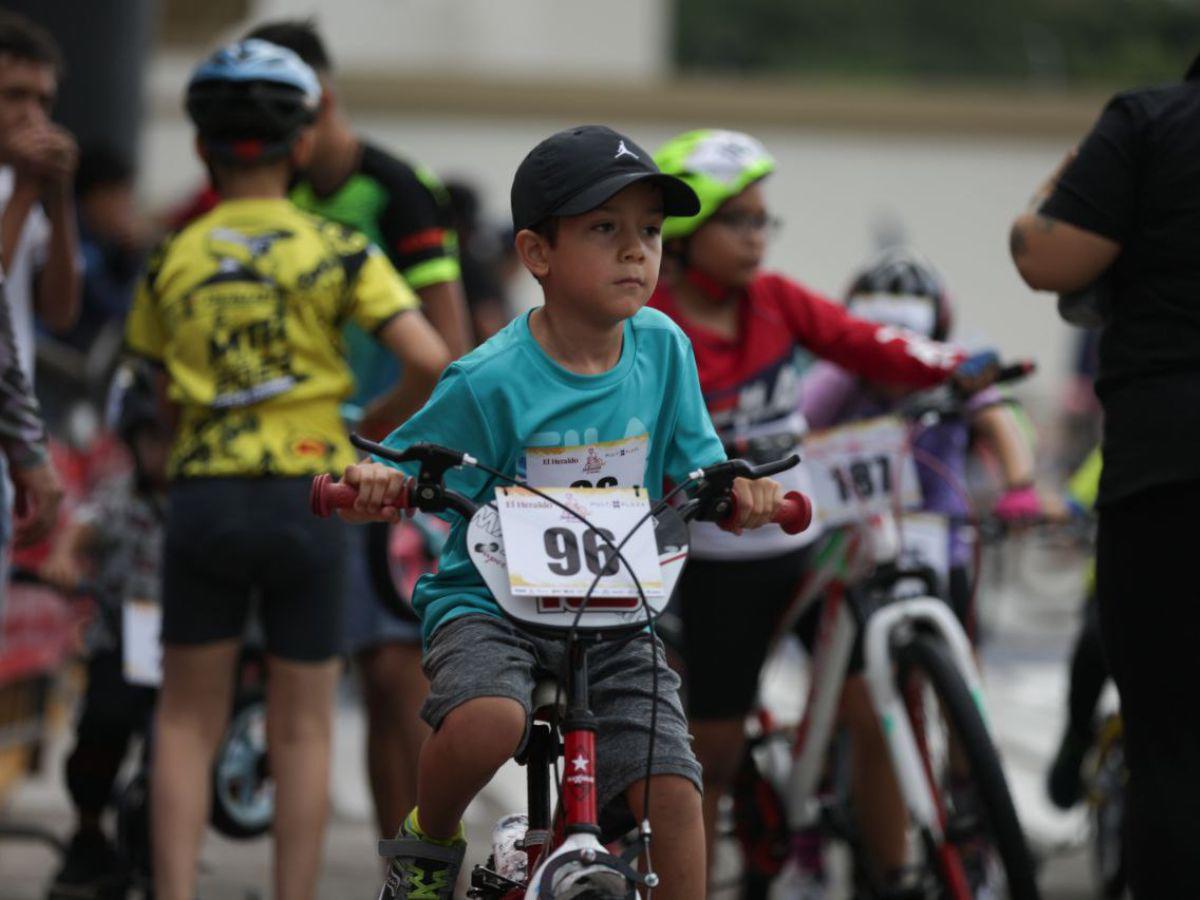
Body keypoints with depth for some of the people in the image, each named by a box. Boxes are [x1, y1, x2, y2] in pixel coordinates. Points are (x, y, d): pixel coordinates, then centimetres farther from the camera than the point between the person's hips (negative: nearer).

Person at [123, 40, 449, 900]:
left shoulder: (171, 262, 4)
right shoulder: (339, 251, -2)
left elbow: (167, 400, 5)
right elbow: (432, 362, -11)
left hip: (203, 497, 1)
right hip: (307, 497, -1)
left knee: (187, 721, 10)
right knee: (302, 728, 9)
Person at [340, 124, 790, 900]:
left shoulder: (662, 348, 0)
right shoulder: (491, 382, -13)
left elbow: (696, 462, 7)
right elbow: (402, 472, -6)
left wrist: (738, 487, -15)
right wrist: (372, 485, -30)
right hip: (489, 603, -4)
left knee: (670, 784, -11)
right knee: (487, 721, -34)